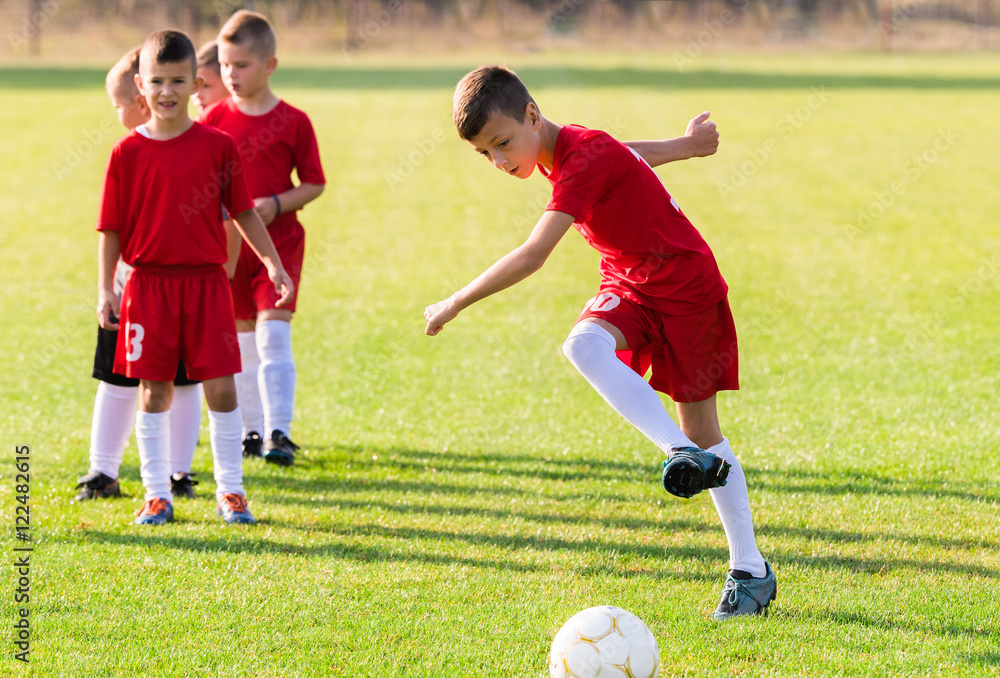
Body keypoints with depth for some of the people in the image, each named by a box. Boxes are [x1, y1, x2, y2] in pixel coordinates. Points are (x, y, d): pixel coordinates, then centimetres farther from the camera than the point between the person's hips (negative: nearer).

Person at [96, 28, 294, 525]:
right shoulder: (127, 153, -1)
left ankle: (230, 491, 9)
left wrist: (272, 263, 4)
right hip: (148, 283, 0)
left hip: (206, 282, 0)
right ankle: (156, 495, 12)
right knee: (153, 391, 4)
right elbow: (111, 228, 2)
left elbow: (243, 212, 10)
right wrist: (105, 289, -3)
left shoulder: (217, 146, 1)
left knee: (221, 387, -1)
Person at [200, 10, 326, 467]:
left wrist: (277, 204, -14)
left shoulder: (293, 122, -4)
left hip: (279, 238, -3)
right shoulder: (214, 120, 2)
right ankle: (252, 431, 19)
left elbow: (315, 184, 1)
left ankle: (278, 433, -16)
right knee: (242, 337, 9)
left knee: (273, 333, -13)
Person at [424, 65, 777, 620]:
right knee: (583, 345, -27)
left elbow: (532, 256, -35)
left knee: (702, 428, -3)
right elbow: (625, 154, 21)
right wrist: (682, 145, 39)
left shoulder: (584, 159, -29)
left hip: (686, 286, -7)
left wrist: (456, 303, -28)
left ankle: (750, 570, 6)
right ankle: (683, 452, -30)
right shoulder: (559, 152, -1)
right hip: (628, 282, 7)